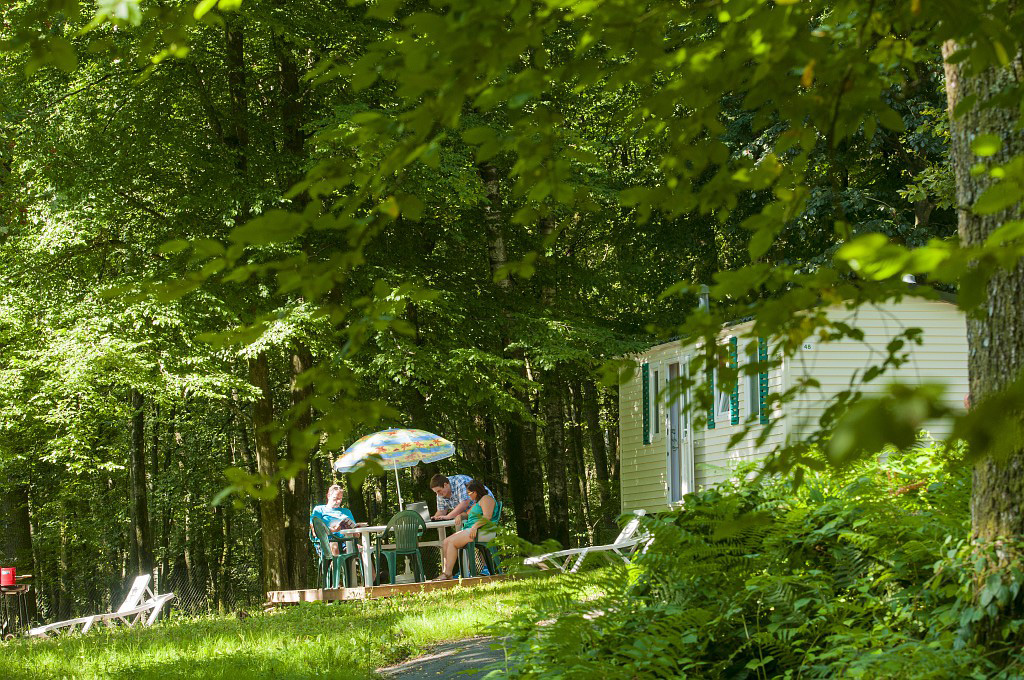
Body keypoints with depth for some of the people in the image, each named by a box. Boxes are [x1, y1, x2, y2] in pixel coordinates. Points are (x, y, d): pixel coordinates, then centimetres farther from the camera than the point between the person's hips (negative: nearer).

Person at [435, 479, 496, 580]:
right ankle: (444, 572, -16)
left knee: (452, 542, -21)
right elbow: (467, 514, 34)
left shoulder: (486, 499, -2)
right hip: (469, 530, 10)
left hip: (479, 530, -10)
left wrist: (475, 526, -26)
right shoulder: (476, 502, 30)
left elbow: (487, 517, -16)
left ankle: (448, 573, -25)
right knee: (446, 542, -5)